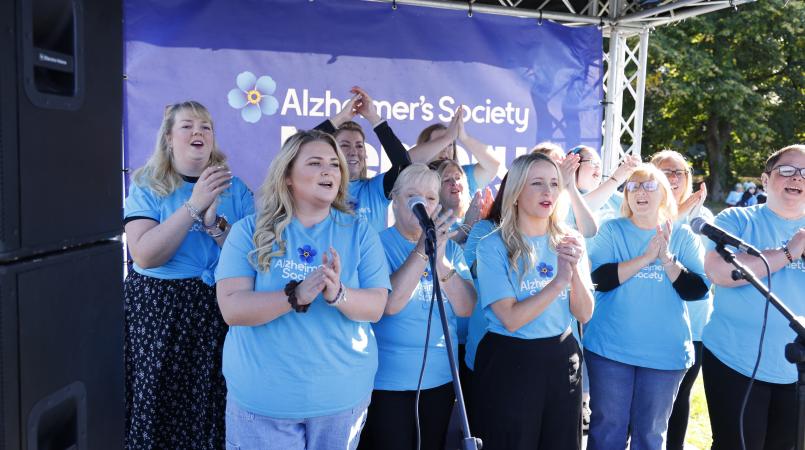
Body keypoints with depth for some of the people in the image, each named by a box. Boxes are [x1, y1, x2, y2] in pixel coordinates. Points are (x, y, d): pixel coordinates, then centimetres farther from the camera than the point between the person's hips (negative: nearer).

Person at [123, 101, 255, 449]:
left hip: (221, 314, 2)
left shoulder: (234, 189, 5)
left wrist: (214, 223, -18)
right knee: (159, 410, 5)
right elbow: (145, 256, -14)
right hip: (158, 312, -1)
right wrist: (194, 205, -19)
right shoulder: (146, 186, 1)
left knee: (213, 413, 6)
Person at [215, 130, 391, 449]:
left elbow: (376, 306, -6)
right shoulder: (250, 230, -5)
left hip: (342, 395, 2)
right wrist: (296, 295, -28)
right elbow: (232, 308, -14)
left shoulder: (359, 231, -1)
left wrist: (338, 295, -27)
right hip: (262, 396, -1)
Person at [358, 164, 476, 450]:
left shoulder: (450, 247, 5)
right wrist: (423, 250, -24)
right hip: (388, 379, -5)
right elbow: (389, 303, -22)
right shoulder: (378, 244, -9)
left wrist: (440, 261, -18)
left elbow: (466, 308, -5)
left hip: (441, 376, 5)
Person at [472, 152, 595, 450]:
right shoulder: (494, 246, -13)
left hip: (562, 359, 5)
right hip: (509, 363, -4)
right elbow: (511, 319, -20)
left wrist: (575, 270, -18)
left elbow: (584, 314, -2)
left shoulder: (570, 241, 2)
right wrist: (559, 280, -24)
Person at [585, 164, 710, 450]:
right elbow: (599, 278, -14)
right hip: (610, 348, -1)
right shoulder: (611, 230, -1)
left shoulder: (684, 236, 2)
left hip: (666, 353, 1)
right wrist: (647, 257, -20)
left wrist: (666, 258, -19)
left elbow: (697, 290, -6)